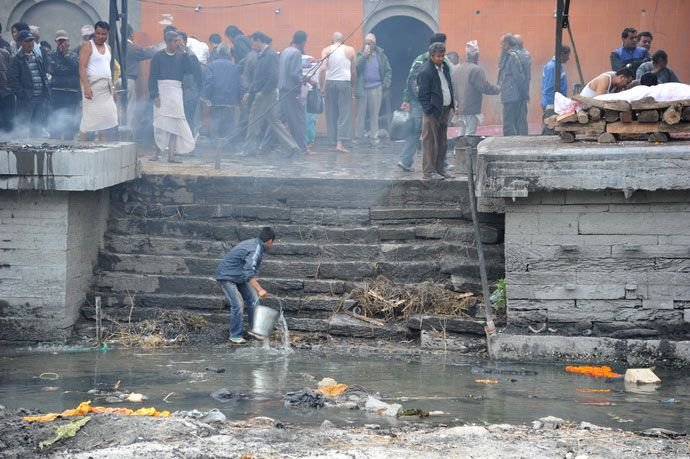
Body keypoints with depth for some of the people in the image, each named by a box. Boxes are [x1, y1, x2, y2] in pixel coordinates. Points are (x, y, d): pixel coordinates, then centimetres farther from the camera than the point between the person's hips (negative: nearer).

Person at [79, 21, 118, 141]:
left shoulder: (107, 48, 16)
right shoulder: (88, 47, -6)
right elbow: (82, 68, -14)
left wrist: (112, 88, 18)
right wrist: (86, 86, -24)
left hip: (106, 88, 7)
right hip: (93, 85, -7)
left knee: (105, 117, 5)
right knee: (89, 117, -8)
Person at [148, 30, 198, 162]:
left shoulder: (181, 56, 12)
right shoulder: (158, 56, 1)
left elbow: (190, 70, -1)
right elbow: (152, 77, -2)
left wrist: (184, 53, -4)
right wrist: (155, 95, -12)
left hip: (176, 92, 3)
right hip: (162, 91, -3)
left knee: (174, 123, -1)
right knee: (161, 124, -7)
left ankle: (171, 155, 1)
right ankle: (157, 152, 3)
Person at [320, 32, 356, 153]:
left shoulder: (327, 50, 4)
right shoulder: (350, 50, 6)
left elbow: (323, 69, -7)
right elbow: (354, 71, 5)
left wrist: (322, 87, -7)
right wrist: (352, 85, 15)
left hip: (330, 83, 1)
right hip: (344, 83, -1)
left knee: (331, 114, 9)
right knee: (344, 114, -2)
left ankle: (333, 141, 10)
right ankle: (340, 143, -13)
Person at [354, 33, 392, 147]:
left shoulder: (380, 55, 6)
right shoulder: (360, 54, 5)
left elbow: (388, 71, 9)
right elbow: (356, 68, -10)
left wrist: (385, 84, -1)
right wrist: (364, 56, -16)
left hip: (375, 89, 0)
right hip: (361, 88, 0)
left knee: (374, 115, 3)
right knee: (360, 114, 1)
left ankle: (374, 137, 7)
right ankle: (358, 137, 6)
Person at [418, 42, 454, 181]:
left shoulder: (445, 67, 11)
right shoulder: (426, 71, -13)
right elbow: (423, 95, -14)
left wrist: (451, 104, 14)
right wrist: (429, 111, -18)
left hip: (444, 110, 8)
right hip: (433, 112, -8)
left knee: (442, 143, 14)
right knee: (430, 143, -3)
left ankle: (439, 169, 23)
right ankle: (428, 172, 1)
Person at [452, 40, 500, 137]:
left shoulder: (456, 70, 9)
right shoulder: (476, 70, -15)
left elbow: (452, 88, 14)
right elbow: (485, 87, -17)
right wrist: (498, 89, -1)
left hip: (459, 109, 8)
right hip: (472, 109, -8)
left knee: (464, 133, 17)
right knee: (470, 134, -6)